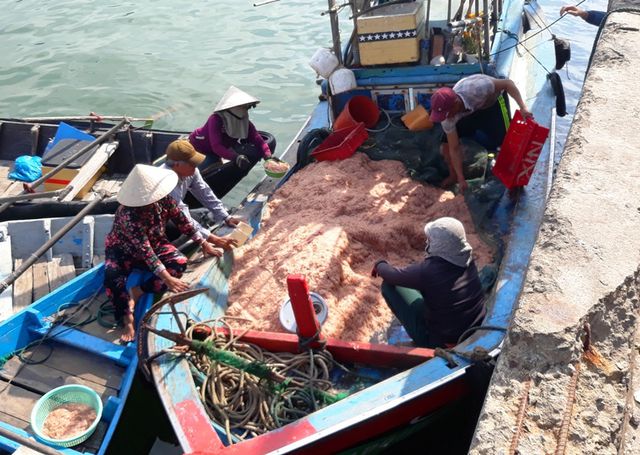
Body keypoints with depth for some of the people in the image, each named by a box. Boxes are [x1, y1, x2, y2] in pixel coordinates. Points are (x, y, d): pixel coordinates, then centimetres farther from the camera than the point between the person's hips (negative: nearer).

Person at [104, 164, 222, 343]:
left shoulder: (163, 199, -18)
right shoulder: (128, 215, -35)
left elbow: (182, 220, -3)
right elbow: (145, 251, -38)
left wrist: (204, 244, -2)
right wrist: (167, 279, -44)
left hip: (154, 244, 5)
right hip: (123, 251, -5)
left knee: (180, 263, -22)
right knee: (112, 280, -34)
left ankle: (137, 291, -19)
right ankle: (128, 319, -24)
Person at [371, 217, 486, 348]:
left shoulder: (427, 271, -29)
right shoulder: (467, 259, -9)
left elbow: (393, 275, -11)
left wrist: (380, 265, 12)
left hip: (441, 343, -6)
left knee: (389, 285, -4)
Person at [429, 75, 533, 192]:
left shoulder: (476, 90, -48)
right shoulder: (447, 117, -33)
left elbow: (508, 83, -34)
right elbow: (454, 149, -25)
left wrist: (522, 107, -44)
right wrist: (461, 179, -23)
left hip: (492, 101, -2)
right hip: (468, 110, 2)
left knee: (501, 138, -17)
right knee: (447, 140, -10)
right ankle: (453, 175, 11)